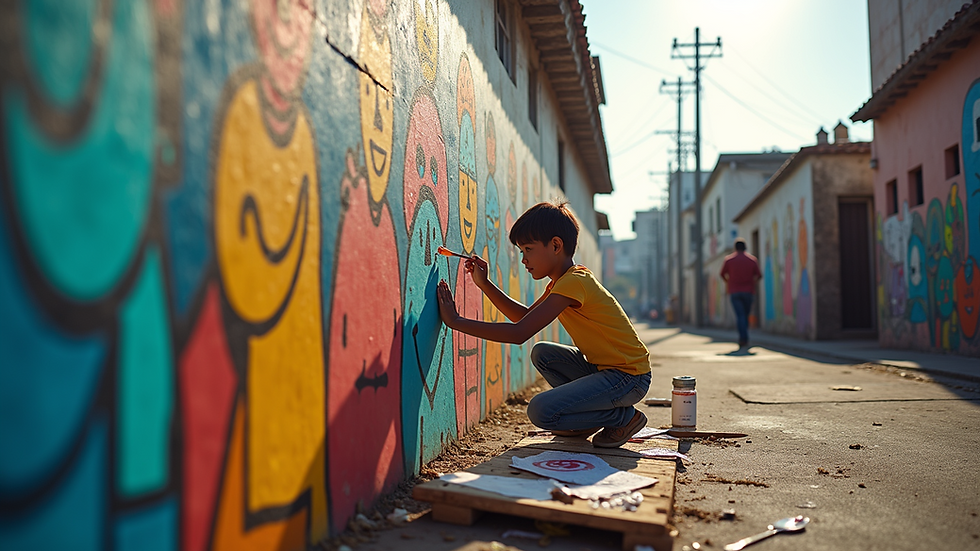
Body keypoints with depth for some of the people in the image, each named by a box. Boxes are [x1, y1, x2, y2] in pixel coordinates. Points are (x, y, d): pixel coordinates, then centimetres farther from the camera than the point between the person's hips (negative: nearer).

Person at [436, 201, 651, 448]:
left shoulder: (574, 282, -22)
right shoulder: (562, 281, 10)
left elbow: (519, 333, -28)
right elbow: (524, 316, 19)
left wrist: (456, 321, -24)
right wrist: (484, 284, 10)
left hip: (630, 377, -10)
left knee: (540, 411, -18)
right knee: (542, 353, 13)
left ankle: (624, 417, 0)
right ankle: (586, 420, 18)